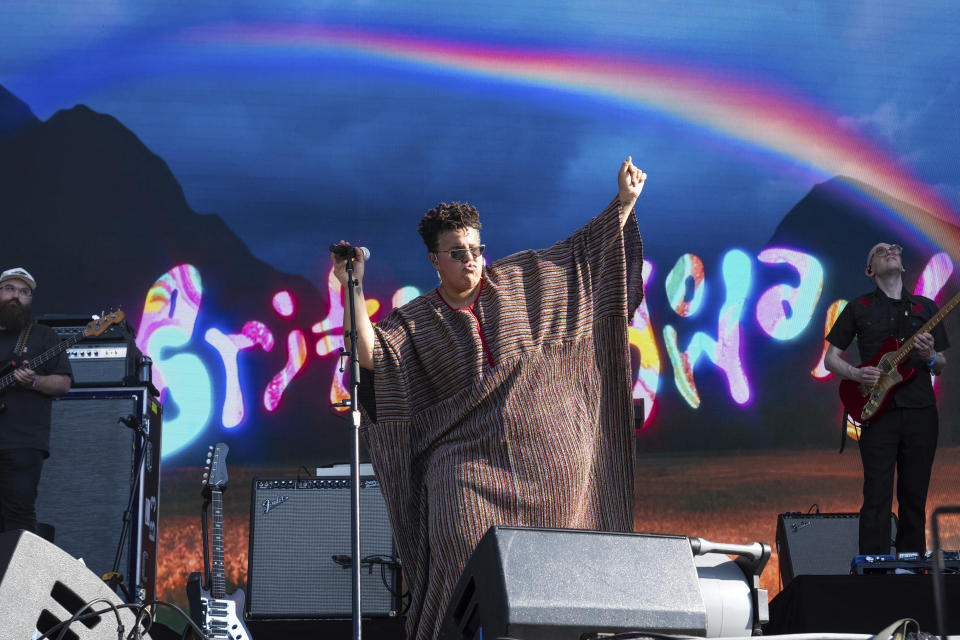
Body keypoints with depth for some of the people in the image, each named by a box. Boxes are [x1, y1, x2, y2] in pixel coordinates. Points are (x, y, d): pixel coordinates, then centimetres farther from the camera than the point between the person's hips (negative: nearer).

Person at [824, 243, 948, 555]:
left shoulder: (926, 307, 15)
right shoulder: (859, 308, 9)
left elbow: (941, 367, 17)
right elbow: (831, 358, 10)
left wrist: (930, 357, -7)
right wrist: (857, 374, -9)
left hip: (921, 411, 2)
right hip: (878, 412, -2)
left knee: (915, 499, 5)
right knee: (877, 497, -8)